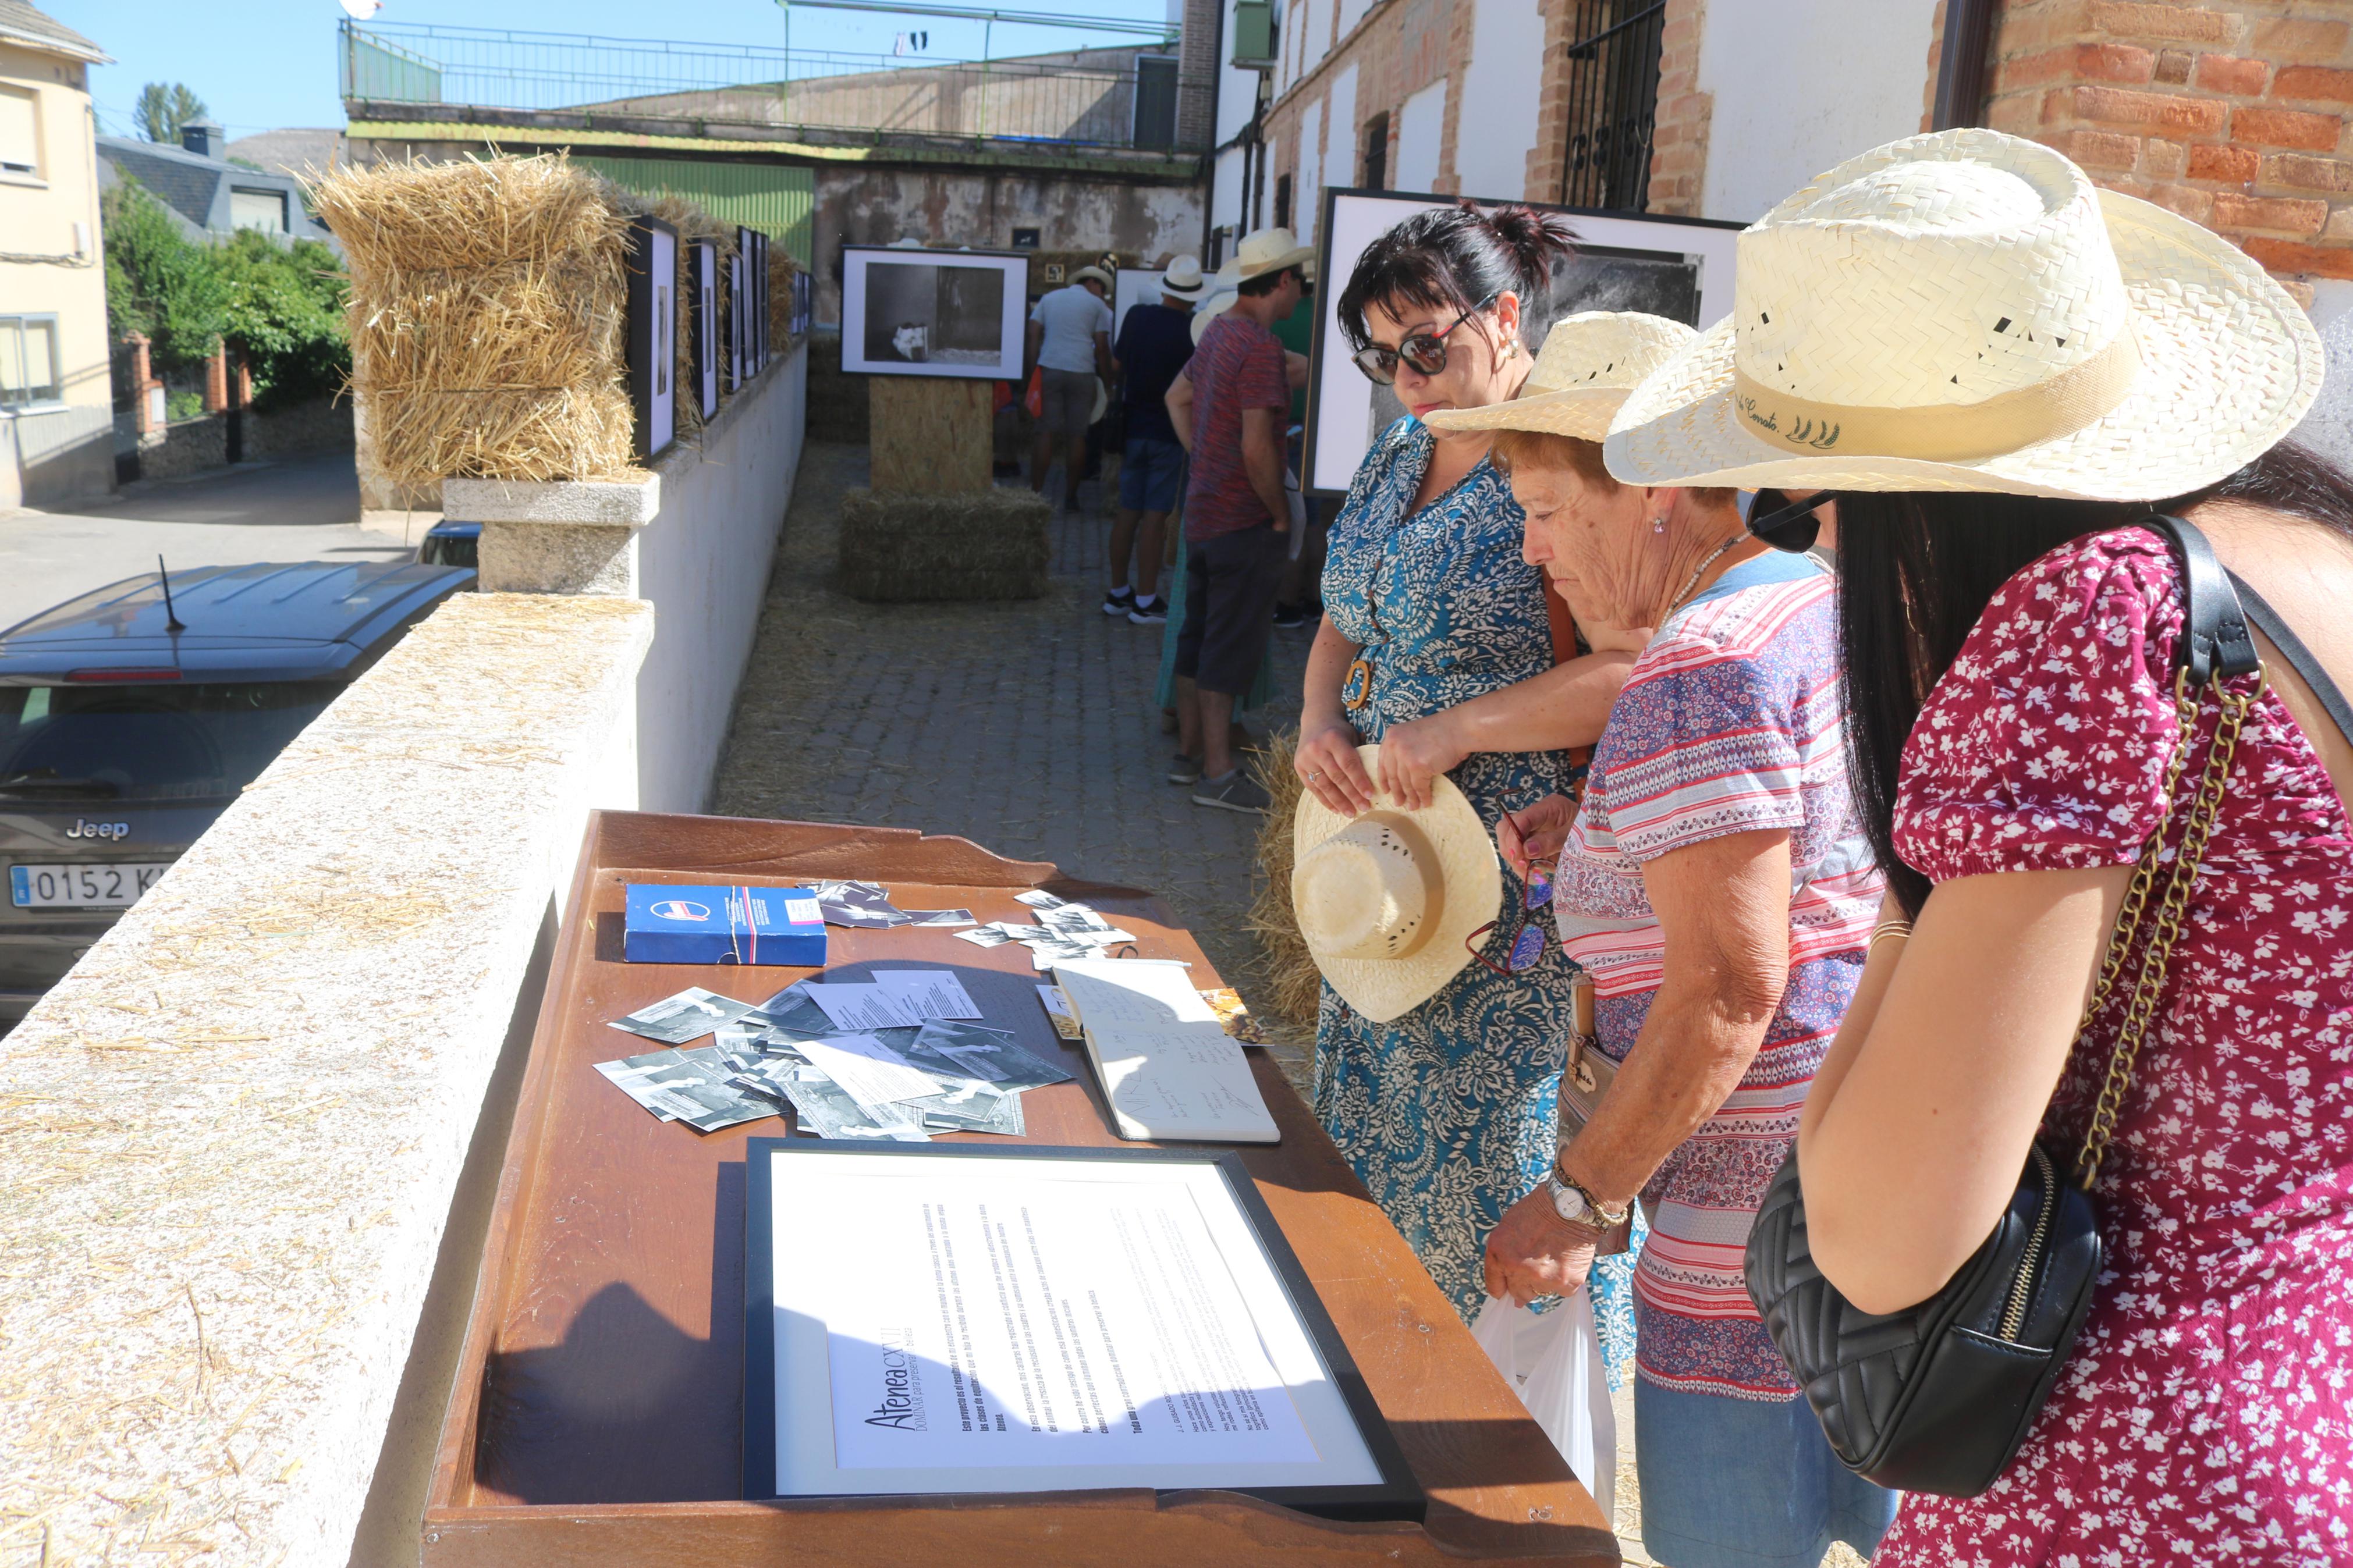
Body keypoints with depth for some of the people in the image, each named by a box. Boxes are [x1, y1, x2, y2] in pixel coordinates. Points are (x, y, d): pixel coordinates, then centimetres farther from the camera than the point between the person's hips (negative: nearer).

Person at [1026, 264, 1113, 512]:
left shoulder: (1049, 299, 18)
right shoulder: (1097, 306, 9)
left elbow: (1033, 336, 9)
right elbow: (1102, 348, 4)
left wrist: (1030, 371, 8)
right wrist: (1107, 382, 10)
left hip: (1048, 369, 2)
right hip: (1082, 373, -2)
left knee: (1045, 432, 0)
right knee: (1077, 435, 2)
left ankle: (1035, 493, -5)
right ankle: (1070, 498, 3)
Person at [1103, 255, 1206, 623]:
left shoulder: (1137, 316, -2)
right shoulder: (1194, 332, -14)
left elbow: (1116, 365, 9)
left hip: (1133, 427, 4)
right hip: (1168, 433, -4)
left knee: (1128, 512, 12)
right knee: (1154, 516, -2)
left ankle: (1118, 592, 20)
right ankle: (1146, 602, 0)